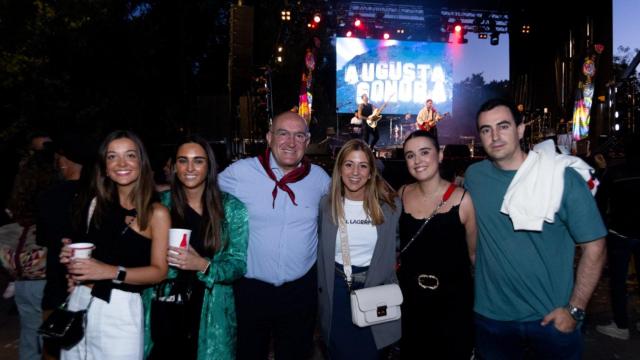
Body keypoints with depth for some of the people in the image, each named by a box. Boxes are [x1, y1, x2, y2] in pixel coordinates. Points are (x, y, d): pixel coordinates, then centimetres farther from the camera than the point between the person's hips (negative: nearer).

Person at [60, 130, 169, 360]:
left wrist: (112, 272, -20)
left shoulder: (156, 213, -7)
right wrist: (72, 259, 0)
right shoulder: (98, 203, 9)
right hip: (80, 302, 5)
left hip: (119, 309, -5)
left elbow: (159, 271, -10)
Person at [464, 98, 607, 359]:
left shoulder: (563, 177, -12)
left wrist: (574, 310, -11)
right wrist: (482, 274, 6)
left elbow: (593, 247, -9)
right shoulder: (473, 176, -2)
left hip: (552, 318, -2)